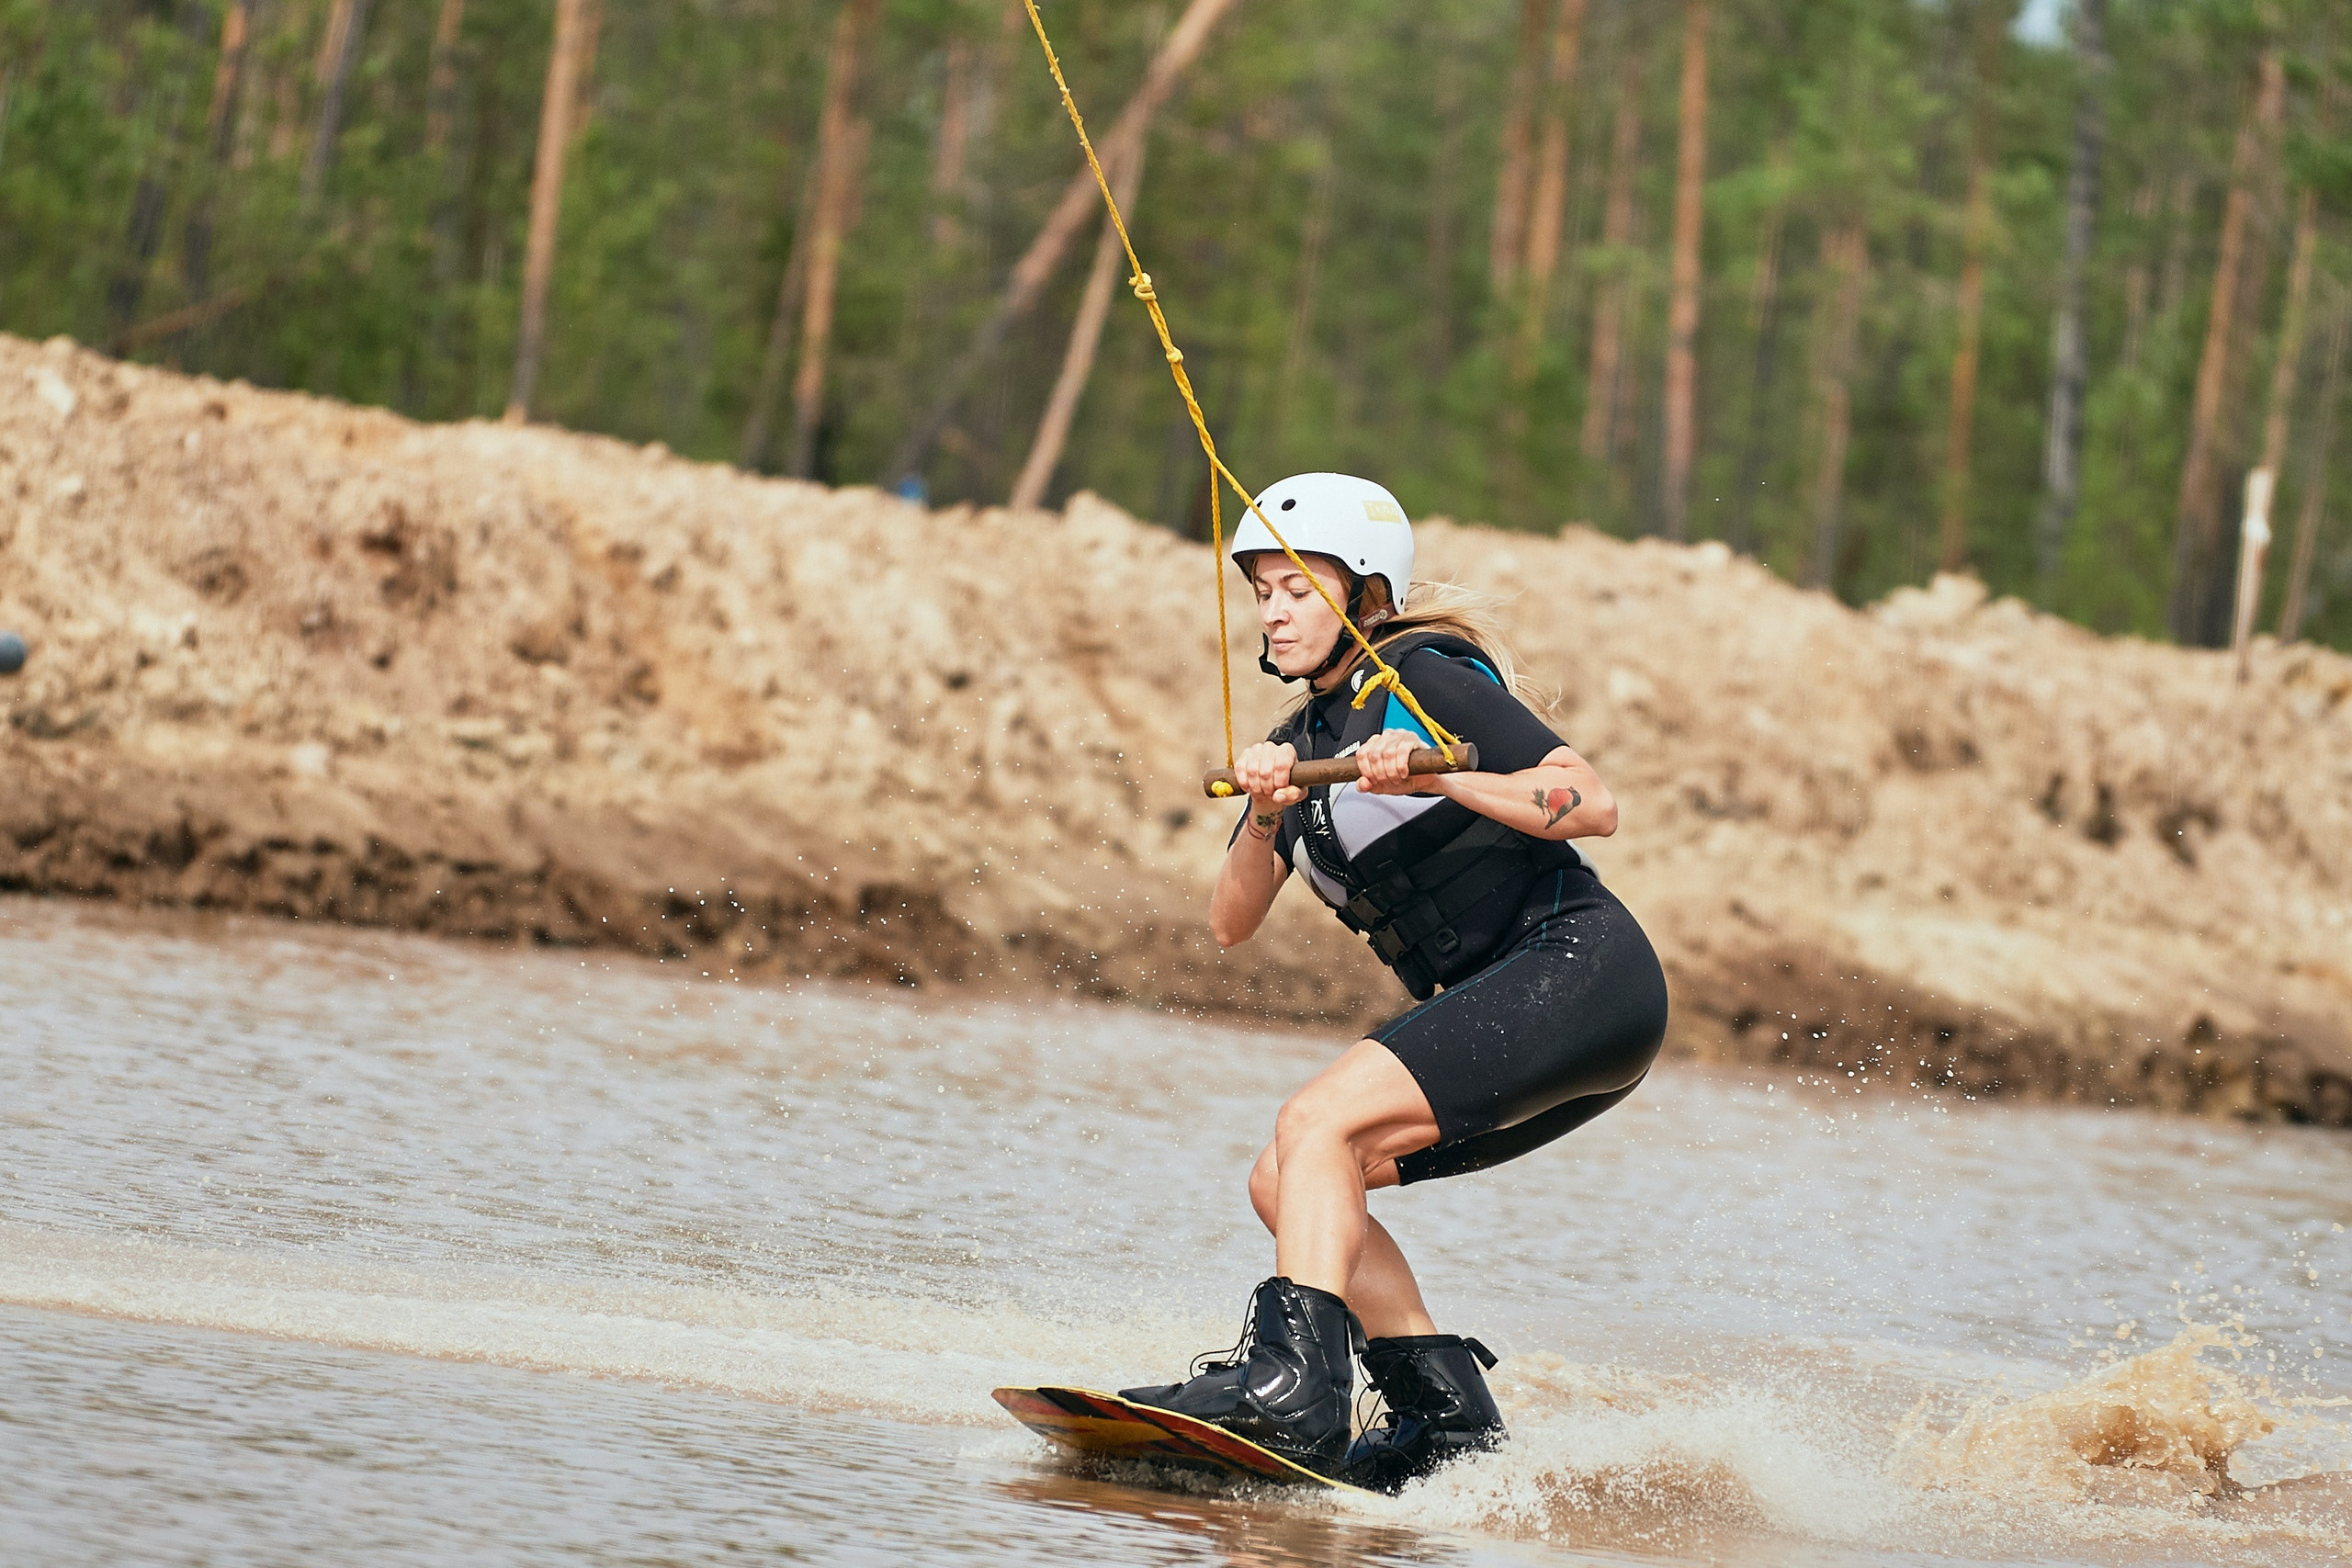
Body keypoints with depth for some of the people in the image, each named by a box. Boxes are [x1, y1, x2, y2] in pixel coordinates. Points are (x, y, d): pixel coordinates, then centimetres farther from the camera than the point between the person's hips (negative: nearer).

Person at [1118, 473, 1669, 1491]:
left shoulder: (1427, 681, -5)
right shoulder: (1303, 744, 18)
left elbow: (1593, 805, -14)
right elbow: (1231, 924, 8)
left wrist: (1435, 779, -25)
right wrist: (1264, 819, -11)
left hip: (1578, 967, -9)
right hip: (1499, 1010, 9)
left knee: (1317, 1121, -22)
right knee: (1285, 1183, 2)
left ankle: (1292, 1383, -35)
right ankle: (1451, 1418, -5)